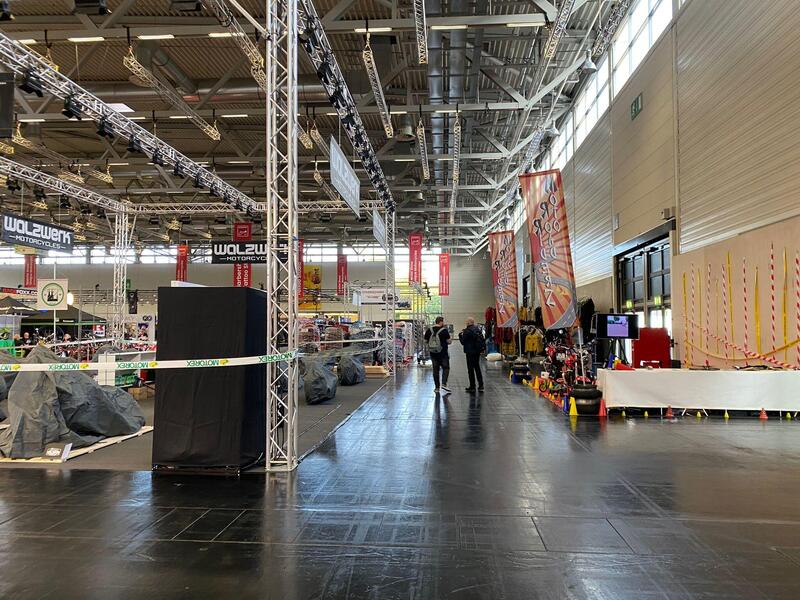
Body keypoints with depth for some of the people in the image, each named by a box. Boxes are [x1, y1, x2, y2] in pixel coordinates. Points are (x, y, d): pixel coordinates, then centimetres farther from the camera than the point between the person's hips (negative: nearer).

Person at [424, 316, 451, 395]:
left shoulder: (429, 330, 2)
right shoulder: (444, 330, -11)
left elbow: (425, 341, 7)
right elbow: (449, 341, -11)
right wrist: (450, 341, 11)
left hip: (433, 354, 4)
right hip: (443, 354, -4)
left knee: (435, 370, 10)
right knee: (445, 368, 5)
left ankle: (437, 387, 13)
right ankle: (443, 384, -11)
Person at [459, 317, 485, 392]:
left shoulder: (467, 331, -16)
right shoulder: (478, 329, 5)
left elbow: (463, 342, -12)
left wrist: (461, 334, 5)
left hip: (470, 352, -7)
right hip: (477, 351, 7)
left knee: (470, 369, 2)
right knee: (477, 368, 15)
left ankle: (472, 387, 5)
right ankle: (481, 385, 15)